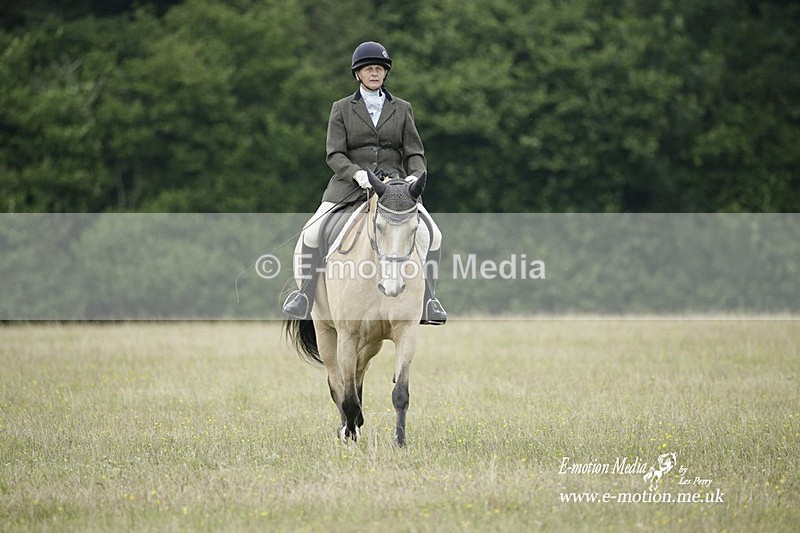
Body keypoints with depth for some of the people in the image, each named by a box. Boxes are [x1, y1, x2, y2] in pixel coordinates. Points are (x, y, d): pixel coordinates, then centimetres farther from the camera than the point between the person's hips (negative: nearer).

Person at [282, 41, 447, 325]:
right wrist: (356, 173, -22)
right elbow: (334, 154, -2)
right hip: (350, 184, -1)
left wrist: (415, 175, -17)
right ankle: (305, 295, -5)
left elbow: (414, 152, 6)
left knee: (431, 234, -20)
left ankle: (428, 301, -13)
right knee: (311, 234, -20)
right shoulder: (342, 109, 8)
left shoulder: (402, 109, 12)